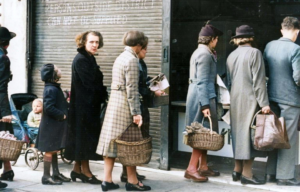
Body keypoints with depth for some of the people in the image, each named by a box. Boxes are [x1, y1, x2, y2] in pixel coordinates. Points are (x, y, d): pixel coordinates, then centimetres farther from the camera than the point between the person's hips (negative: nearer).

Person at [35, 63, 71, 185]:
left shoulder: (54, 88, 13)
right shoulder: (51, 89, -19)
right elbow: (49, 107, -26)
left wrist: (63, 114, 7)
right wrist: (62, 115, -18)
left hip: (55, 125, 10)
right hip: (51, 125, -10)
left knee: (54, 150, 16)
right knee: (50, 150, -4)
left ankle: (56, 173, 25)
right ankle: (46, 176, 2)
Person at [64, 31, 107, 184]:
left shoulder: (89, 59, 13)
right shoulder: (81, 60, -15)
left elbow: (95, 82, 10)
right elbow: (91, 84, -19)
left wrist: (103, 95, -3)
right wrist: (105, 94, -8)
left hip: (90, 104, 9)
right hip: (84, 105, -9)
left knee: (83, 137, 13)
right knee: (85, 136, -3)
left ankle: (77, 169, 21)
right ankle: (85, 172, 6)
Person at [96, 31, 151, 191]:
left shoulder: (121, 57, 15)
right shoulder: (131, 59, -13)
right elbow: (132, 89, -18)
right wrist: (136, 112, -17)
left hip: (114, 101, 9)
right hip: (124, 105, -8)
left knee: (112, 139, 7)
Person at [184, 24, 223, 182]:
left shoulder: (199, 52, 16)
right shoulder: (205, 54, -14)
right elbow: (202, 82, -20)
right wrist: (205, 105, -23)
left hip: (197, 96, 10)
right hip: (203, 97, -10)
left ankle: (203, 167, 19)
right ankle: (192, 168, -6)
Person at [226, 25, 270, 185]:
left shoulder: (231, 56, 9)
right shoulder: (254, 53, -10)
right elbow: (258, 80, -15)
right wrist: (264, 103, -13)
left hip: (235, 100, 7)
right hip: (250, 100, -7)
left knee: (239, 132, 13)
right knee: (250, 133, -2)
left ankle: (237, 170, 17)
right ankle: (247, 173, -1)